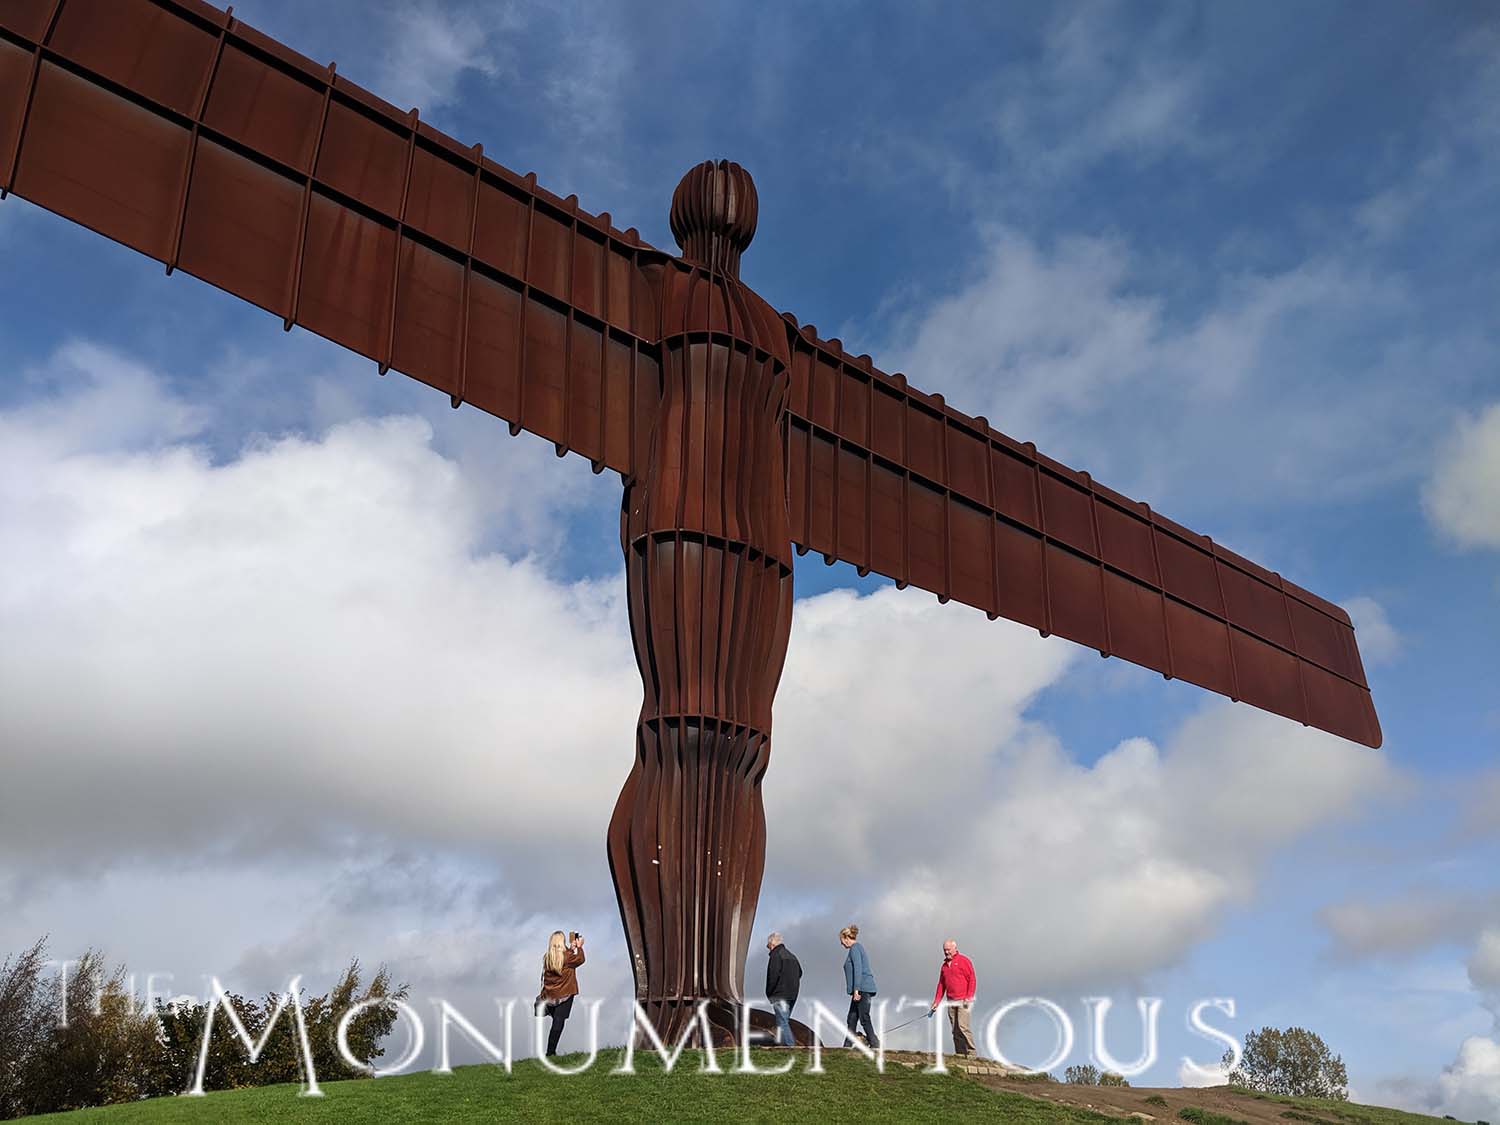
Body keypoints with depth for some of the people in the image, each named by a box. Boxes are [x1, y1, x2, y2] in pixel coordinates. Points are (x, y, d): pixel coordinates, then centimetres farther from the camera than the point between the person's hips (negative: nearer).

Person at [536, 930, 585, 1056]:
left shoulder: (547, 957, 1)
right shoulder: (566, 956, -16)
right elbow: (580, 960, 0)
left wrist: (571, 949, 13)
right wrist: (579, 947, 13)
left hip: (550, 994, 5)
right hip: (564, 994, -5)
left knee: (556, 1022, 19)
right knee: (558, 1023, -2)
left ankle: (551, 1051, 21)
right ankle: (550, 1052, -3)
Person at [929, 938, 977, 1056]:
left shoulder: (964, 961, -2)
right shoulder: (944, 965, 16)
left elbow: (972, 980, -6)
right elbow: (941, 985, 18)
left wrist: (969, 997, -14)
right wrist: (936, 1002, 13)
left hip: (963, 1001, -6)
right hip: (951, 1002, 6)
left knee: (962, 1026, -17)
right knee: (955, 1031, 3)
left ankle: (971, 1052, -11)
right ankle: (960, 1054, 5)